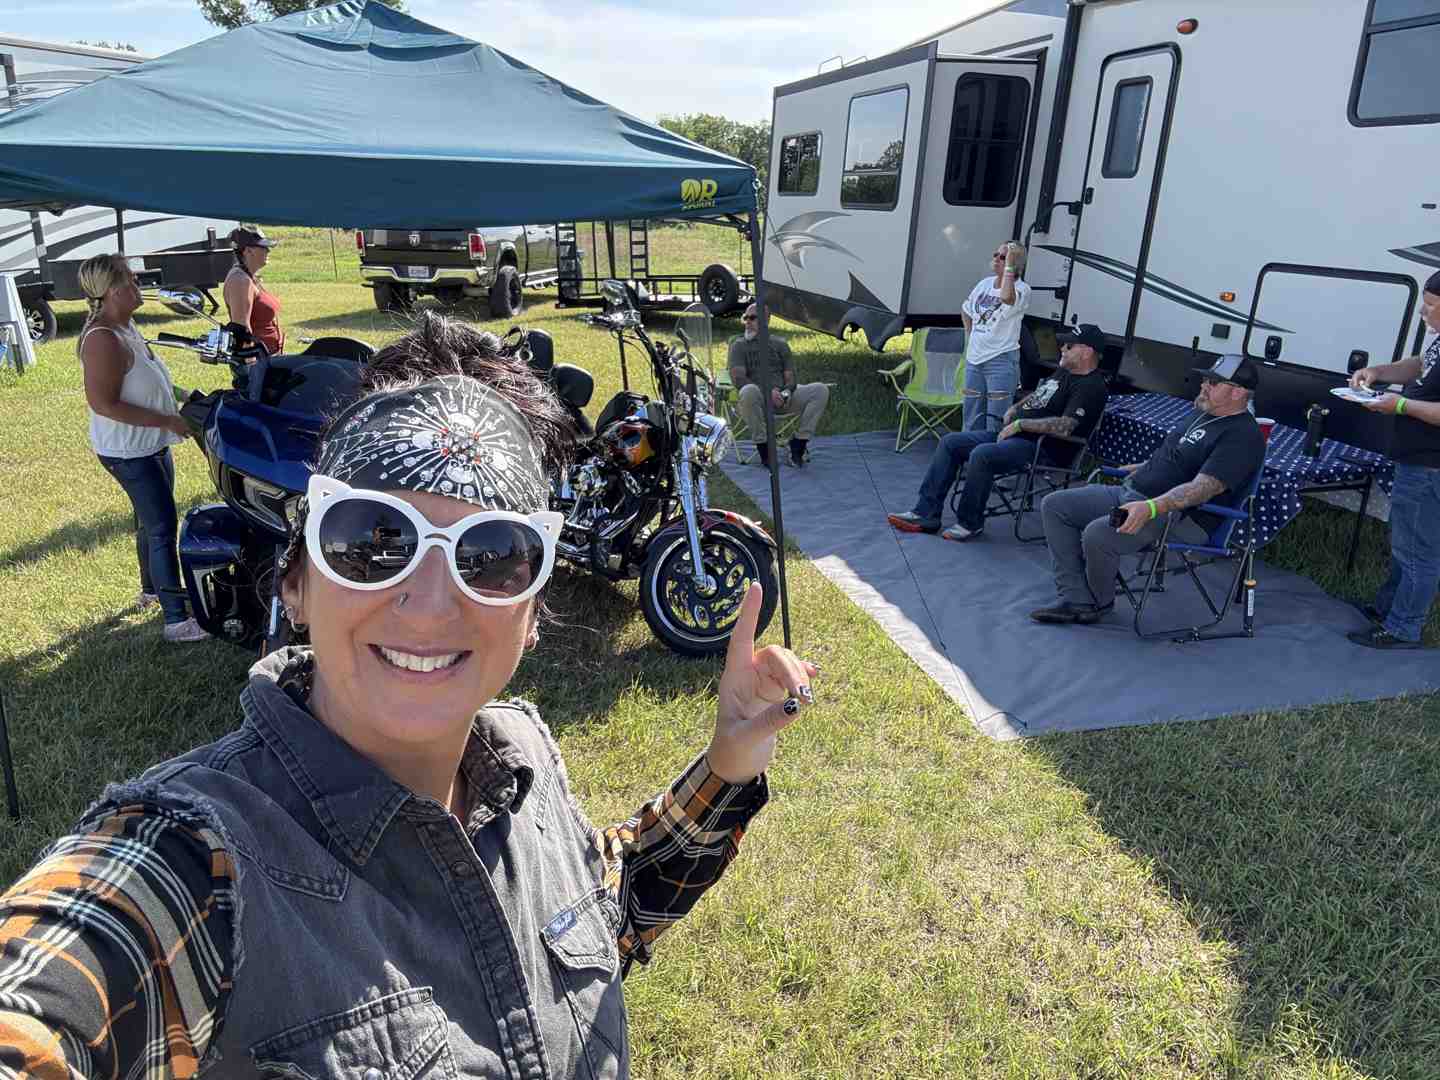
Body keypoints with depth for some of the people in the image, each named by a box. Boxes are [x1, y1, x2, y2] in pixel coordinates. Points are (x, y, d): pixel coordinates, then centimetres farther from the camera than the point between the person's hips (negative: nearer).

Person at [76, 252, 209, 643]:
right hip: (128, 451, -10)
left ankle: (151, 588, 43)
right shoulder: (103, 339, -24)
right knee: (164, 527, -9)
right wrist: (166, 421, -26)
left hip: (150, 444, 10)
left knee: (150, 520, 23)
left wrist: (179, 403, 13)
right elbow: (102, 403, -28)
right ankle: (177, 620, -6)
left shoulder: (125, 325, 7)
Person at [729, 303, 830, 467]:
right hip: (758, 400, -3)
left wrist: (787, 392, -13)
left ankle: (797, 446, -21)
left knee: (821, 390, -19)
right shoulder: (739, 345, 13)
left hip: (782, 398, 3)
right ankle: (763, 449, -27)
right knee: (749, 391, -39)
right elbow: (738, 378, -4)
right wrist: (768, 392, -19)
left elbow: (790, 376, 13)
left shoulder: (780, 344, 22)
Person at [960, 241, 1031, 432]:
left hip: (1001, 360, -7)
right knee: (971, 421, 13)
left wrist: (1009, 263, -26)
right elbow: (966, 310, 27)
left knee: (996, 423, -7)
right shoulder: (985, 283, 11)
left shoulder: (1022, 289, -9)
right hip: (974, 358, 7)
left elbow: (1007, 297, -34)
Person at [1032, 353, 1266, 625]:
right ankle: (1078, 601, -8)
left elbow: (1204, 487, -27)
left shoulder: (1243, 436, -14)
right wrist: (1142, 468, 36)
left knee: (1097, 534, -33)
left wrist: (1151, 508, -37)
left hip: (1179, 515, -10)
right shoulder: (1203, 413, 16)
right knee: (1054, 505, -2)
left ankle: (1100, 602, 0)